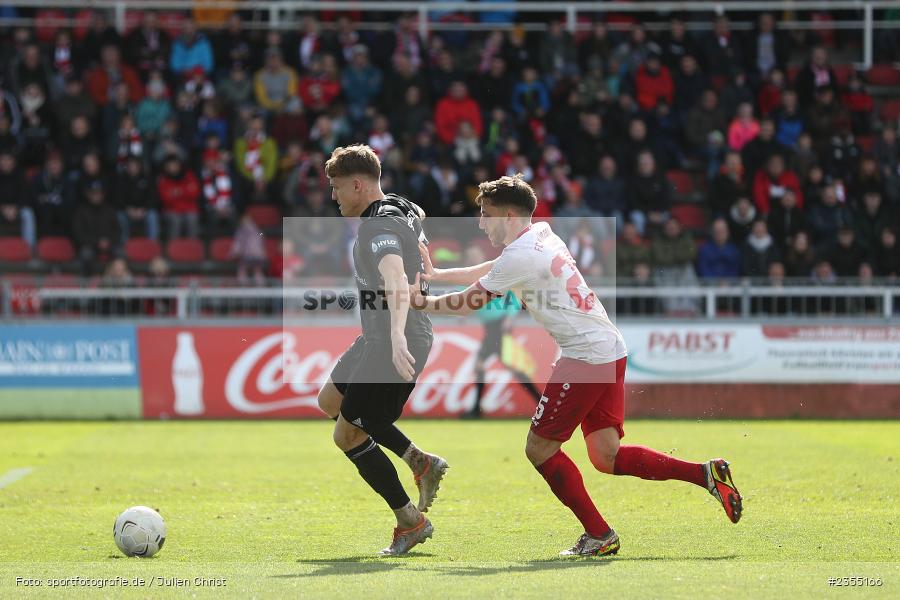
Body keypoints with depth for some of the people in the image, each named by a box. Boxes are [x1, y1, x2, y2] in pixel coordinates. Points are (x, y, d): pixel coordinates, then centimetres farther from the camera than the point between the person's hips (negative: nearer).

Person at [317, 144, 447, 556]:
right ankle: (420, 463, 19)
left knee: (347, 435, -5)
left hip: (394, 347, -11)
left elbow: (397, 282, -39)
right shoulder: (405, 210, 8)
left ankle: (411, 522, 6)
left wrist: (397, 337, -55)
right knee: (330, 401, 25)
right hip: (378, 339, 11)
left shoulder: (380, 228, -23)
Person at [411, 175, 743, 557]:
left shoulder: (521, 255, -13)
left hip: (586, 354, -9)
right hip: (610, 350, 9)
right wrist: (435, 275, 29)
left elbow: (469, 302, -6)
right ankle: (706, 474, 0)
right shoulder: (539, 235, 15)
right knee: (606, 457, 6)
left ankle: (599, 535, 2)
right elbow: (489, 271, 30)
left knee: (540, 448, -1)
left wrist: (421, 303, 8)